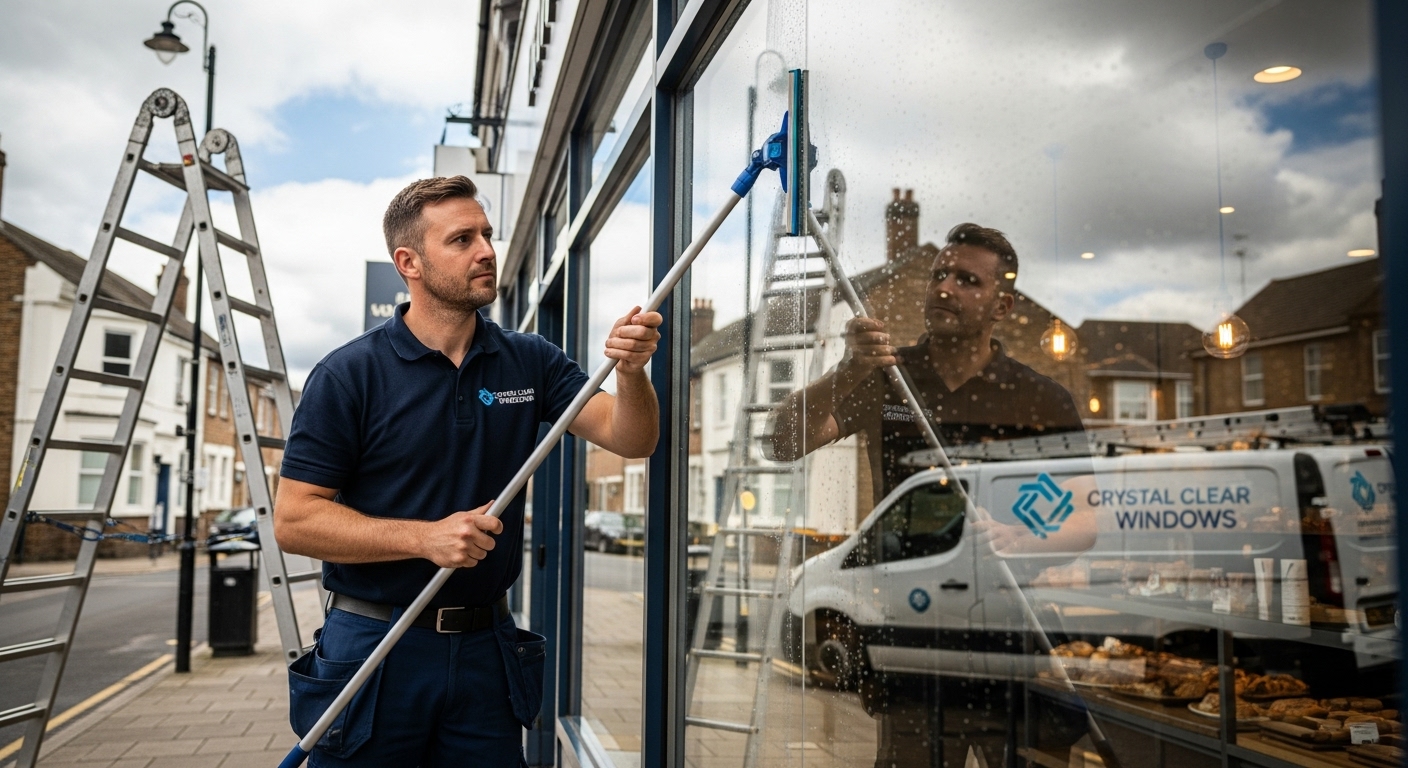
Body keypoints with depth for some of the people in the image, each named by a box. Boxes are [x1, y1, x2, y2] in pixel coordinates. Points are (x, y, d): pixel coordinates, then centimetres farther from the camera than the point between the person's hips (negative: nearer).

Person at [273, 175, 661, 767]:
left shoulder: (529, 362, 3)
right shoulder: (348, 375, -8)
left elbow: (629, 437, -6)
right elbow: (293, 520, -11)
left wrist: (630, 373, -27)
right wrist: (427, 537, -22)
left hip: (488, 648, 3)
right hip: (375, 647, -3)